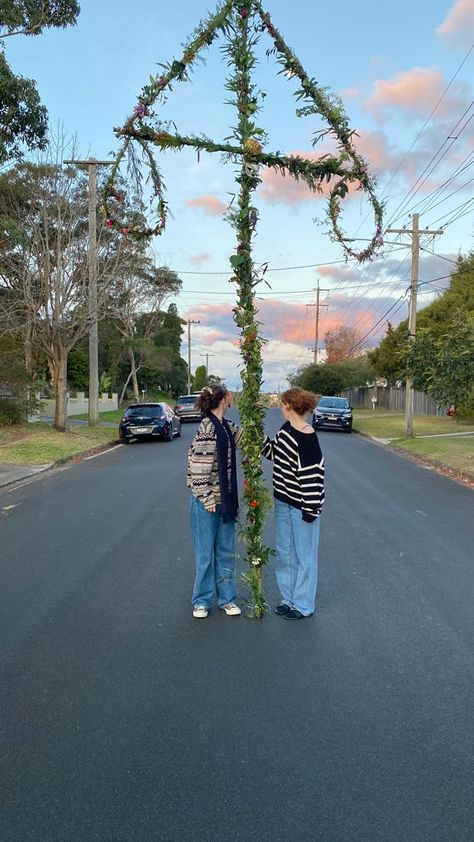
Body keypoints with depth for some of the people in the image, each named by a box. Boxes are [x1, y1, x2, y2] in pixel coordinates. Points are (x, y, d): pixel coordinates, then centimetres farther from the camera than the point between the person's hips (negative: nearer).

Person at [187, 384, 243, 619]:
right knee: (206, 552, 6)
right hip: (206, 500, -8)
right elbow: (198, 466, -19)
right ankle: (201, 601, 22)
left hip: (225, 499, 8)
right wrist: (207, 498, -17)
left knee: (226, 551, 14)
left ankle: (227, 598, 27)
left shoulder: (226, 426, 6)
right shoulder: (207, 428, -18)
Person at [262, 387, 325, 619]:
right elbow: (274, 452, 17)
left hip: (301, 505, -8)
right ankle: (289, 598, 33)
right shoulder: (286, 429, 3)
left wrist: (311, 508, -18)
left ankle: (303, 605, 21)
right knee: (284, 552, 17)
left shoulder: (307, 437, -21)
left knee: (304, 555, 7)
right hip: (283, 501, 8)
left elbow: (313, 474, -20)